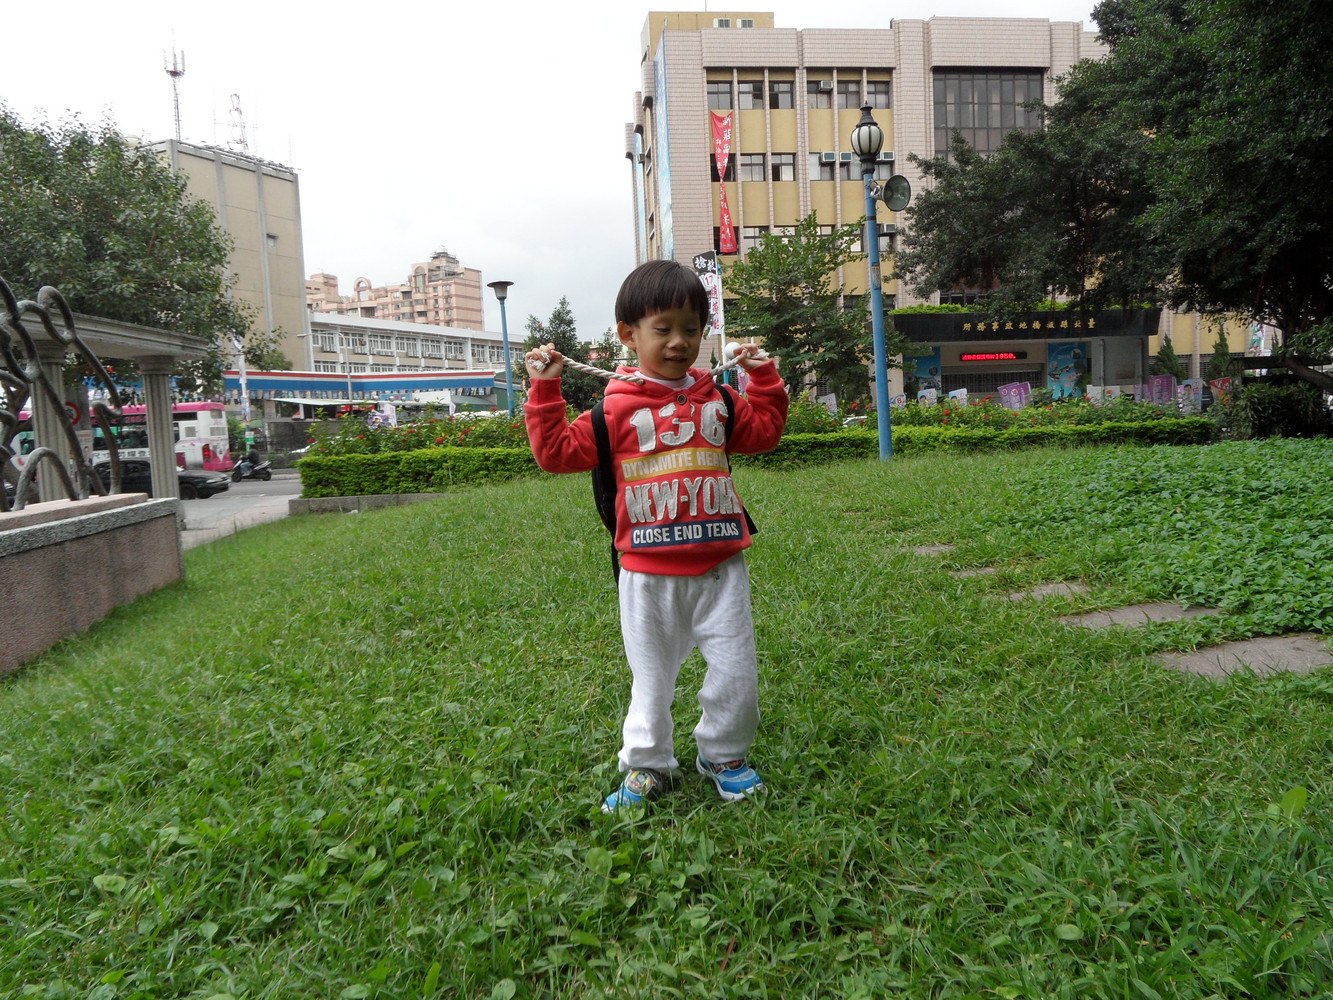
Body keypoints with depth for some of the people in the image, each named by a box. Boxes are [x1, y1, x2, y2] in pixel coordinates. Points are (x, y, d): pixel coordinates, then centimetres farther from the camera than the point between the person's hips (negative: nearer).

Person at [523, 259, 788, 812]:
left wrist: (764, 377, 14)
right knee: (651, 676, 11)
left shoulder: (716, 399, 10)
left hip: (720, 566, 3)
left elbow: (763, 432, 23)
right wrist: (544, 390, -8)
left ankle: (723, 754, 31)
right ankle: (647, 766, 30)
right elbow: (559, 451, -4)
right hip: (649, 574, -3)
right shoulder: (617, 408, -3)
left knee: (736, 670, 7)